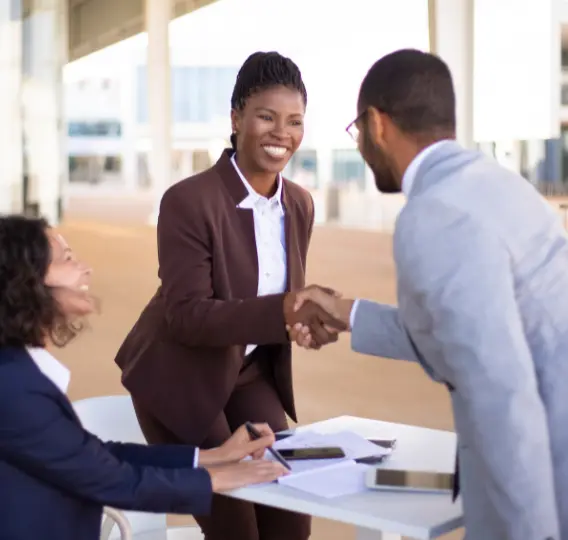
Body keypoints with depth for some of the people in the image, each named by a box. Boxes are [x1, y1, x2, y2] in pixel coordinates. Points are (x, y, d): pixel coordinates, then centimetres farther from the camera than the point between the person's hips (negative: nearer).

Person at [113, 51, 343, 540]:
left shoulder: (300, 204, -2)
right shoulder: (188, 201, -23)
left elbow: (284, 296, 7)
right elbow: (186, 315, -27)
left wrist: (310, 314, -16)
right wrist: (285, 310, -39)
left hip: (251, 375, 6)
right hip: (181, 378, -6)